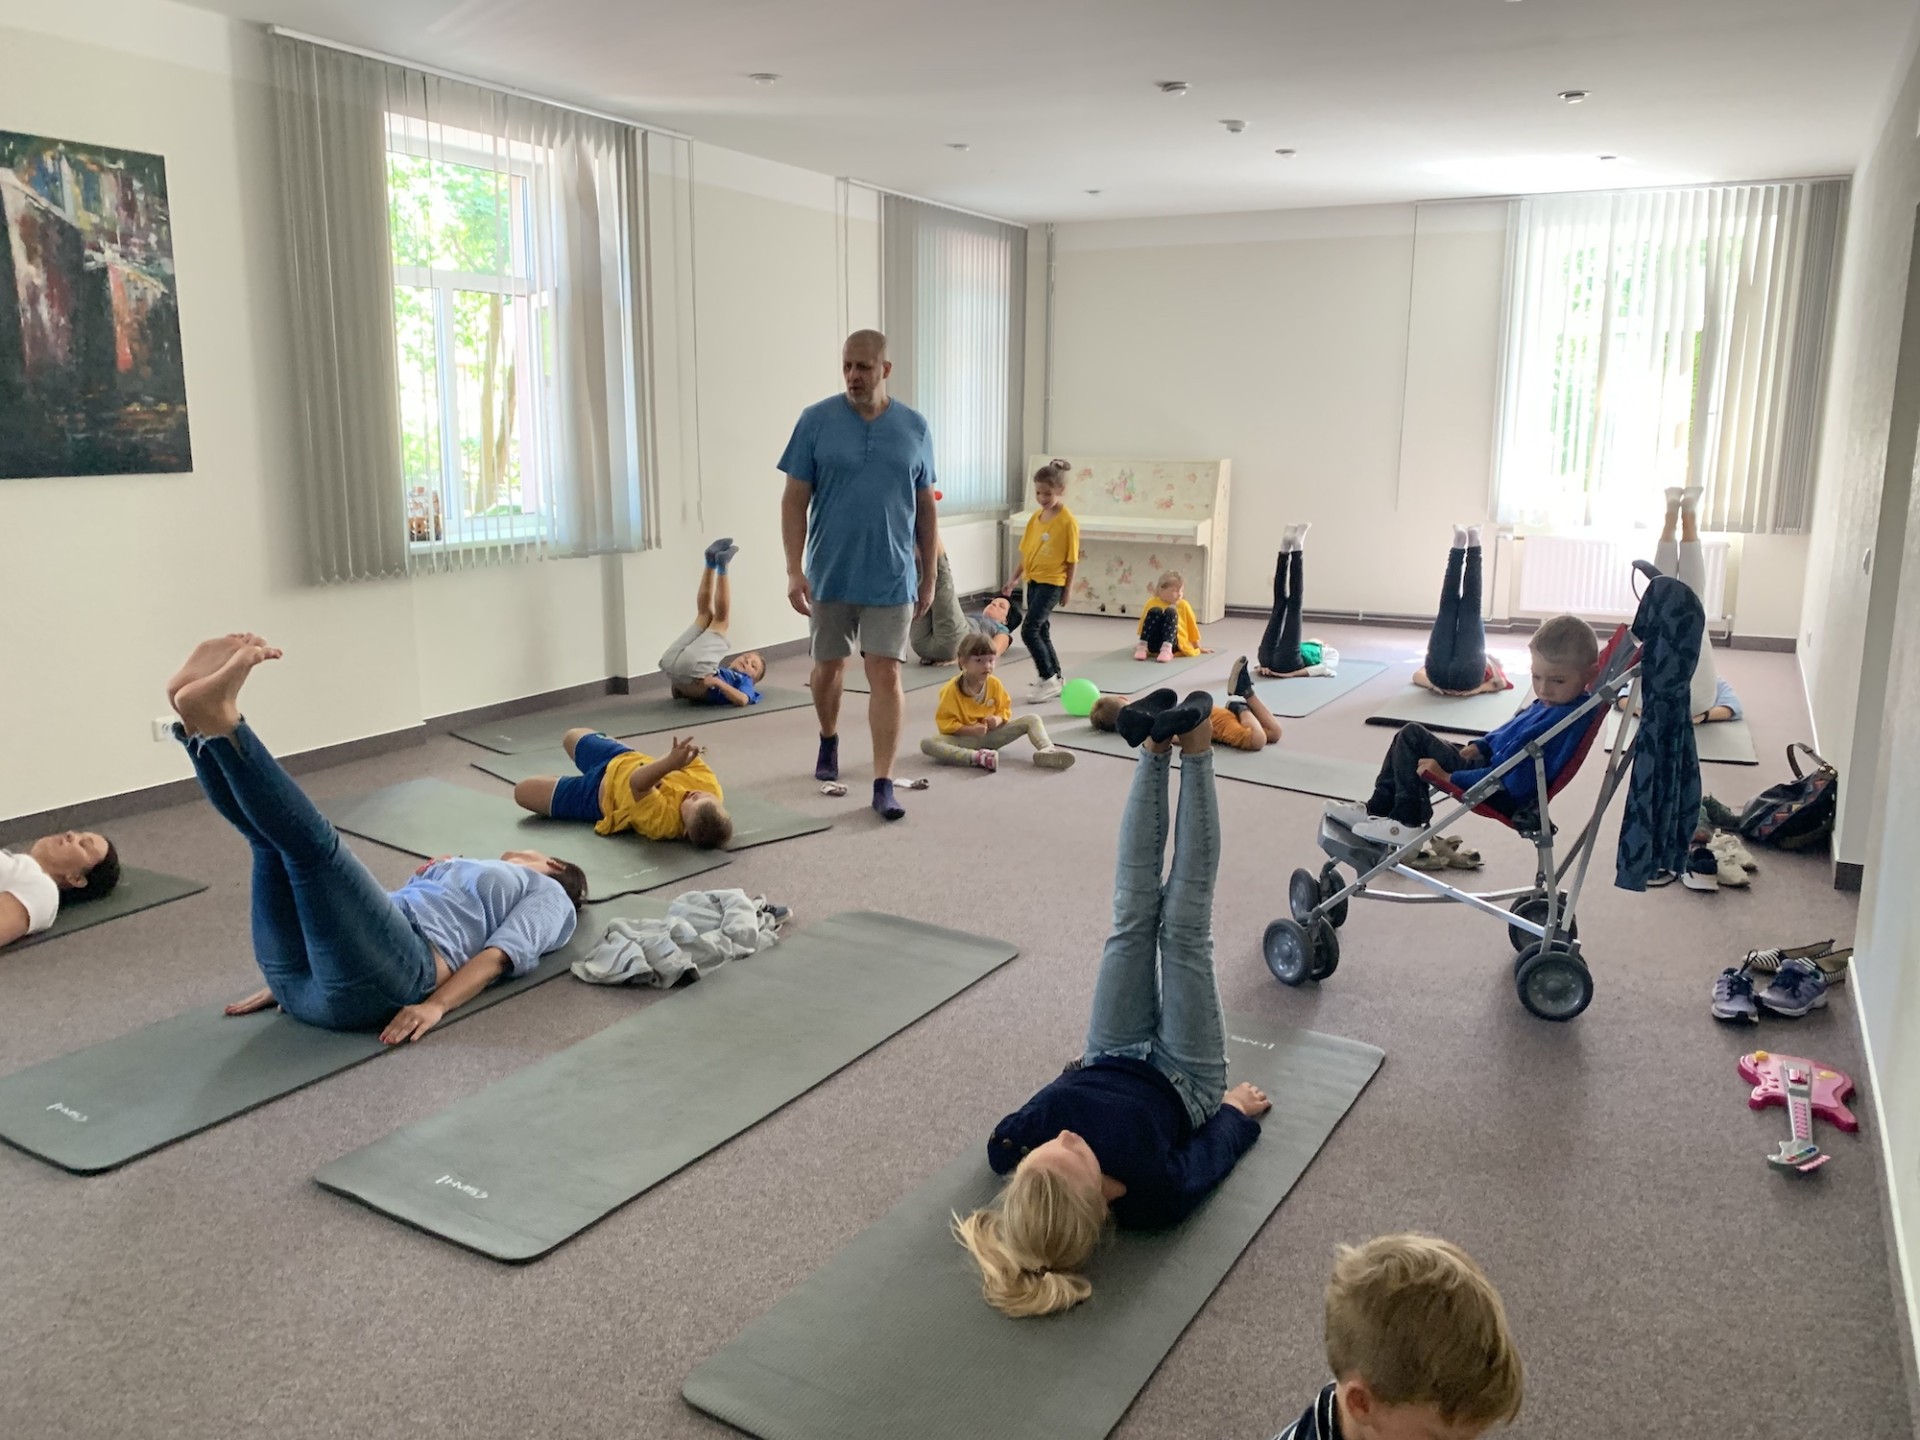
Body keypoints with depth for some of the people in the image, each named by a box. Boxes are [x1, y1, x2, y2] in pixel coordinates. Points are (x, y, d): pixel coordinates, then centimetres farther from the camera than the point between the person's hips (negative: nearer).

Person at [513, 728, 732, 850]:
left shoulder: (663, 820, -48)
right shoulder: (710, 784, -34)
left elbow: (637, 783, -54)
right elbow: (694, 761, -18)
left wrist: (670, 763, -67)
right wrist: (680, 755, -39)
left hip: (601, 792, -6)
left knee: (523, 791, 6)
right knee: (571, 736, 29)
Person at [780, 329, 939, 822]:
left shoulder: (914, 428, 2)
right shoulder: (816, 421, -4)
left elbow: (925, 508, 8)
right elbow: (795, 500, -3)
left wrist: (929, 577, 9)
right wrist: (794, 570, -10)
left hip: (891, 579, 0)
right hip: (829, 575, 0)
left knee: (886, 676, -5)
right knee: (828, 667, 15)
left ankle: (884, 784, 0)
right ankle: (829, 740, 43)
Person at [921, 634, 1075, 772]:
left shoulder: (994, 684, -3)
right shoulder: (952, 689, -15)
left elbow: (1005, 708, 9)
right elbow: (945, 722, -14)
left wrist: (999, 719, -15)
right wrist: (970, 730, -27)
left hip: (991, 735, 4)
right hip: (964, 737, -4)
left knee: (1032, 719, -8)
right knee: (927, 743, -35)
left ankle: (1046, 750, -34)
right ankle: (976, 757, -49)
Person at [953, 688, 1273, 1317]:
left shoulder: (1006, 1154, -38)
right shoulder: (1153, 1195, -43)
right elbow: (1209, 1152, -20)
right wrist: (1238, 1108, 0)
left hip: (1110, 1062, 2)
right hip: (1184, 1083, -2)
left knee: (1134, 916, -2)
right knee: (1182, 924, -8)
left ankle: (1156, 752, 17)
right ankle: (1192, 752, 8)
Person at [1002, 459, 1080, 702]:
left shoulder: (1068, 521, -12)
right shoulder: (1036, 516, 7)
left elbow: (1072, 559, -9)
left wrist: (1068, 588, -8)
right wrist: (1015, 578, 11)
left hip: (1052, 582, -7)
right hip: (1033, 580, 7)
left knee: (1029, 630, -14)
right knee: (1041, 632, 12)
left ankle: (1048, 679, -3)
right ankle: (1055, 679, 23)